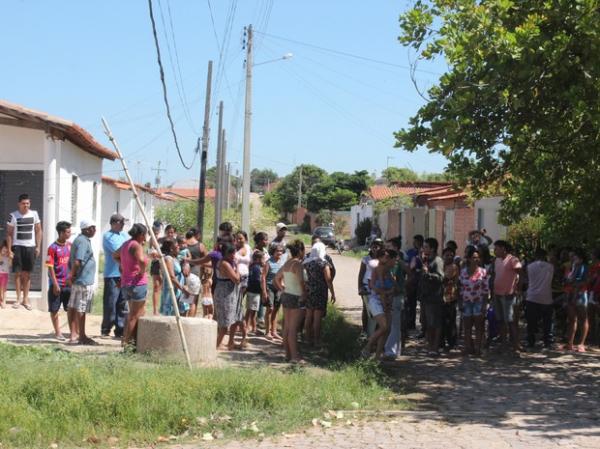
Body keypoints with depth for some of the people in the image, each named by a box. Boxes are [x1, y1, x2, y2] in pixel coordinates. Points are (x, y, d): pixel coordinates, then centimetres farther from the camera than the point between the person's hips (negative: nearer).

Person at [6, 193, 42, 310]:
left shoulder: (34, 214, 3)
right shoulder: (13, 216, -3)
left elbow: (38, 231, 9)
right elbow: (9, 233, -1)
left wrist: (38, 247, 3)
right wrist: (9, 250, -7)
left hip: (30, 247, 2)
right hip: (17, 247, -2)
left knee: (27, 274, 5)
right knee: (18, 273, 0)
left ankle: (26, 299, 11)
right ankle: (18, 298, 9)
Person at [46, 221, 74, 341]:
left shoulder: (70, 245, 4)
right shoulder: (53, 248, -11)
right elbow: (50, 267, -11)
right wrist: (55, 284, -14)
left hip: (69, 283, 4)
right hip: (57, 283, -4)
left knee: (71, 308, 6)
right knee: (54, 309, 6)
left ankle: (72, 331, 14)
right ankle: (57, 332, 17)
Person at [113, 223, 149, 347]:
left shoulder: (126, 244, 13)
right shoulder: (136, 245, -15)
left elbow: (115, 255, 31)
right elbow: (141, 260, -33)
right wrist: (142, 272, -17)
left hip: (126, 283, 9)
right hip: (138, 283, -9)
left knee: (137, 313, 17)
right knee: (134, 315, 0)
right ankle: (126, 341, 2)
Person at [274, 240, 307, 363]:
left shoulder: (287, 263, 10)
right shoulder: (297, 264, -16)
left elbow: (277, 278, 21)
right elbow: (301, 282, -27)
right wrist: (304, 294, -14)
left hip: (285, 296, 9)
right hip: (296, 298, -9)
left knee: (287, 327, 12)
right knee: (293, 328, -7)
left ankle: (288, 354, 18)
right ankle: (295, 356, -4)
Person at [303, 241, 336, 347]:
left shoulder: (306, 262, 5)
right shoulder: (323, 263, -10)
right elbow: (328, 280, -11)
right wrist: (333, 293, -5)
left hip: (308, 291, 6)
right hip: (320, 292, -5)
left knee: (308, 316, 12)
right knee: (317, 317, -3)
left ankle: (308, 338, 18)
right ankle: (316, 341, -1)